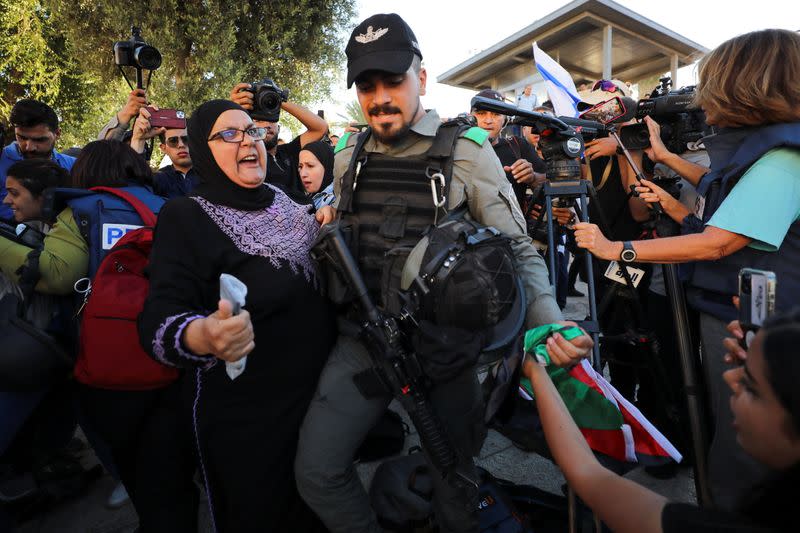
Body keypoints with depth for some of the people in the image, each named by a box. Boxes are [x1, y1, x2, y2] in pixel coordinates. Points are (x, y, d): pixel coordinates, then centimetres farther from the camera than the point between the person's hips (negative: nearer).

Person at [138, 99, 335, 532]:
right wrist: (201, 335, -45)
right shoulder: (185, 217, -12)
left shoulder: (283, 203, 4)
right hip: (243, 416, -5)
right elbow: (158, 318, -24)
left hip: (318, 391, 6)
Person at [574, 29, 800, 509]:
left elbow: (716, 243, -29)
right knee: (727, 434, 24)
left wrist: (617, 249, -25)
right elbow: (724, 191, 26)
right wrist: (664, 156, 25)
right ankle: (727, 504, 43)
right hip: (726, 308, 10)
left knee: (741, 452, 7)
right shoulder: (753, 144, 8)